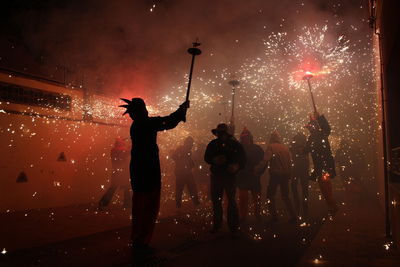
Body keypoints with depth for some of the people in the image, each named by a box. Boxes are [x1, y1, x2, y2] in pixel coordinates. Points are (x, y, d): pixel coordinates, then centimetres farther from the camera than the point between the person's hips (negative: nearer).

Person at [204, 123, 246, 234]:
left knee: (231, 200, -1)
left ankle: (233, 225, 11)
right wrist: (214, 160, -17)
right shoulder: (213, 144, 4)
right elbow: (206, 158, 4)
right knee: (215, 200, 8)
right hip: (216, 175, 3)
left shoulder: (235, 144, -3)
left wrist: (236, 166, -21)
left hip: (230, 175, -3)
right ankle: (216, 224, 22)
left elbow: (242, 159, -1)